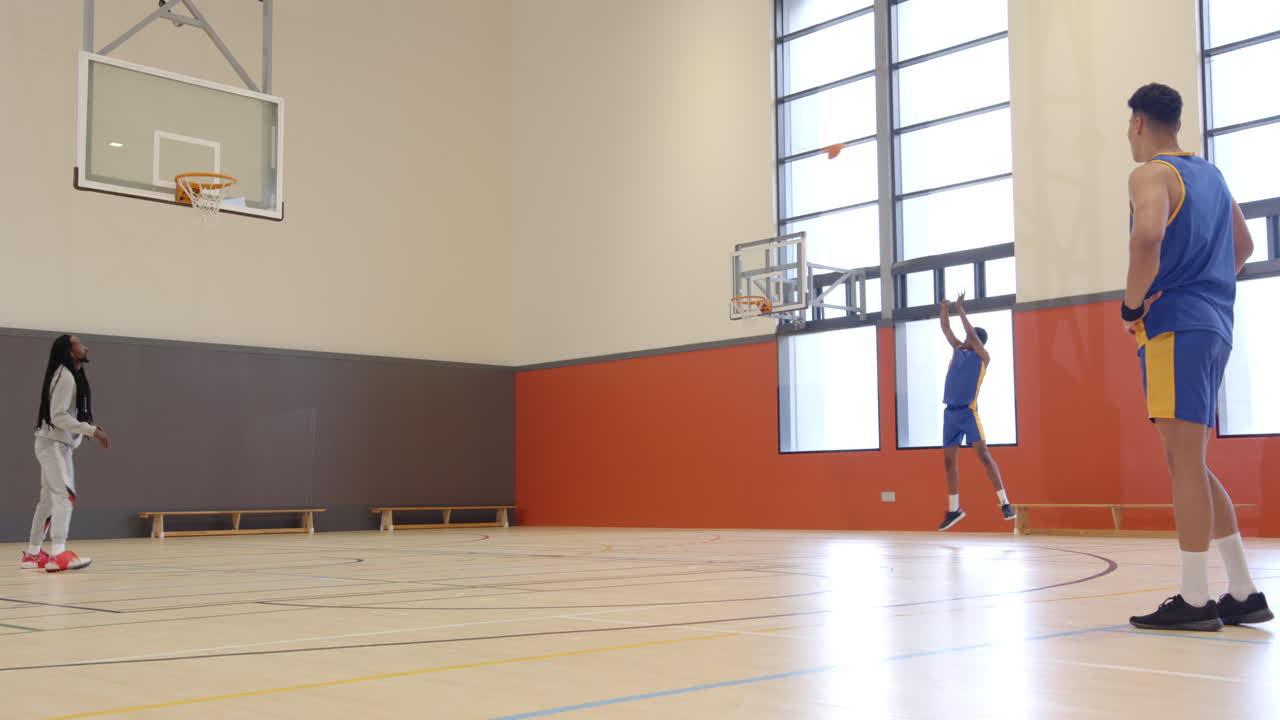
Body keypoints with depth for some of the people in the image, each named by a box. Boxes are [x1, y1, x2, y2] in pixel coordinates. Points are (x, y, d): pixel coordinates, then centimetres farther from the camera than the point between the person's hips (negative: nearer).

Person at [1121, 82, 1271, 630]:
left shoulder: (1151, 173, -7)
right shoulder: (1211, 176, 21)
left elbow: (1148, 235, -27)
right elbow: (1243, 245, 31)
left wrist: (1132, 303, -15)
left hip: (1176, 326, -9)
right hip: (1213, 324, 9)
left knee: (1184, 461, -8)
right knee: (1190, 464, 13)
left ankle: (1194, 601, -5)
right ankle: (1244, 593, 14)